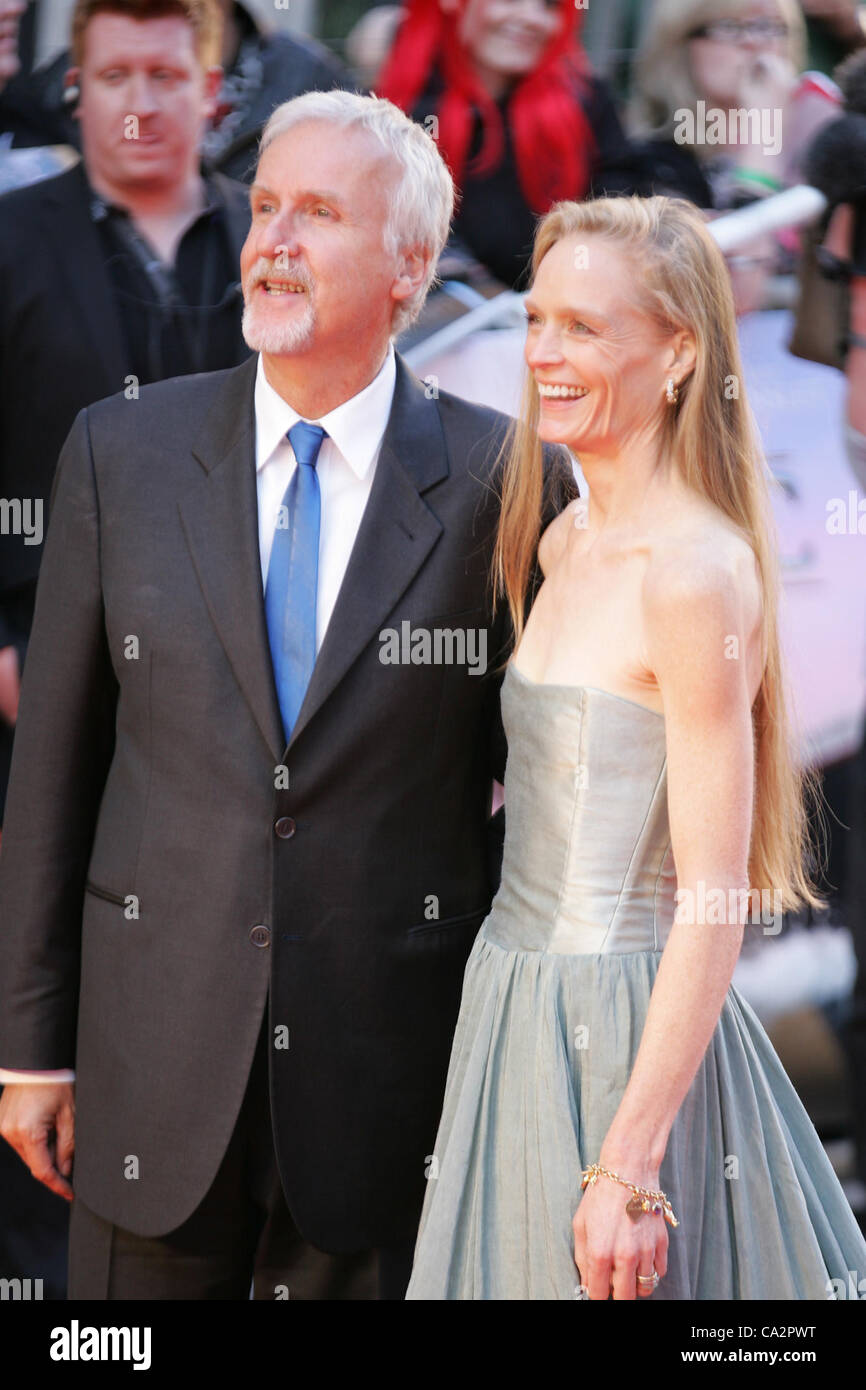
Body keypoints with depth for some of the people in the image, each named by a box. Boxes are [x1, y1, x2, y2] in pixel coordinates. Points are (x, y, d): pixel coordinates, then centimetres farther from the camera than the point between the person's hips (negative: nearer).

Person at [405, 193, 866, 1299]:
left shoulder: (697, 573, -18)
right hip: (518, 1002, 8)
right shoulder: (566, 542, 8)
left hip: (628, 1033, -8)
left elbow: (713, 902, -19)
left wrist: (629, 1165, -22)